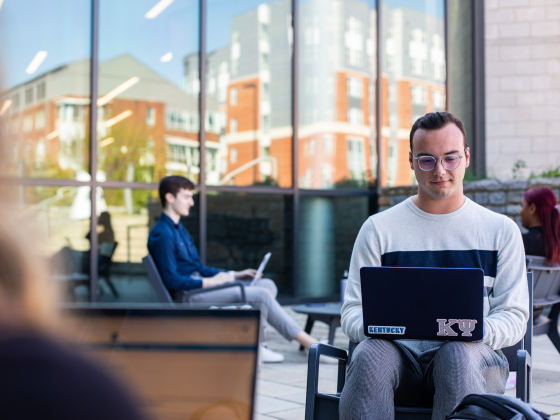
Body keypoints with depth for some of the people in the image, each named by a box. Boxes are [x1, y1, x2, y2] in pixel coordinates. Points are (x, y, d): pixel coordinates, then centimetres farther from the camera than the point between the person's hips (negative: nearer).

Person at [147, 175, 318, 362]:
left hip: (201, 286, 10)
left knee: (268, 284, 0)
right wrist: (211, 281, -14)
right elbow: (171, 280, -19)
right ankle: (310, 343, -9)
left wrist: (235, 275, 14)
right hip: (188, 297, -10)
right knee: (260, 294, -18)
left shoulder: (179, 230, 21)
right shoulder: (162, 234, -12)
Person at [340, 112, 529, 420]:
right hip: (400, 352, 0)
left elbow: (514, 316, 10)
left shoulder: (501, 230, 14)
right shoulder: (378, 228, 13)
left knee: (458, 356, -36)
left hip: (471, 352, 0)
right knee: (369, 355, -35)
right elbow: (352, 312, 9)